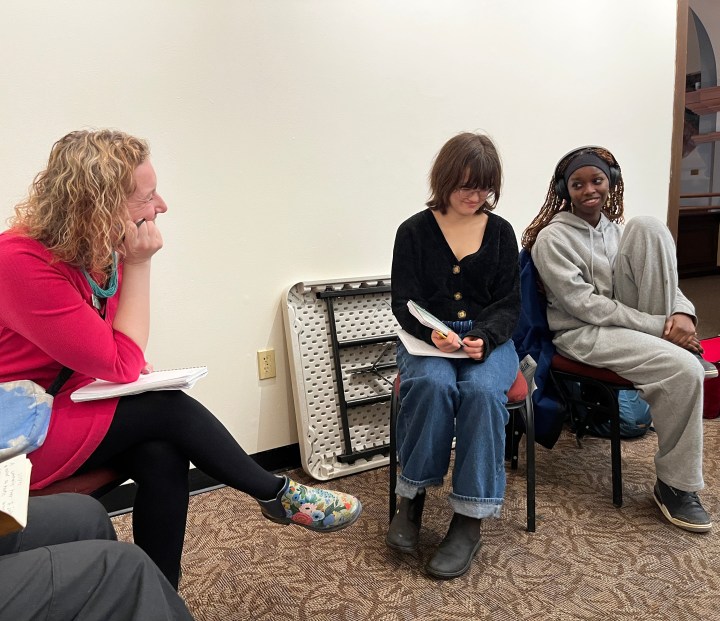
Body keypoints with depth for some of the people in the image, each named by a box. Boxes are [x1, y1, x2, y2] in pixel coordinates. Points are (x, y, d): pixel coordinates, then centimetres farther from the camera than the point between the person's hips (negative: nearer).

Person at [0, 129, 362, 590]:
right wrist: (139, 267, -25)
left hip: (76, 401, 7)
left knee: (164, 459, -20)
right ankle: (279, 495, -2)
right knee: (169, 409, -22)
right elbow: (120, 364, -26)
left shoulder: (106, 248, -3)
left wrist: (137, 365, -10)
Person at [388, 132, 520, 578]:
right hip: (427, 339, -1)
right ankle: (413, 498, -16)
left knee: (482, 390, -32)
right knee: (433, 384, -35)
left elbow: (509, 303, 4)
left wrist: (483, 337, -17)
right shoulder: (414, 231, 3)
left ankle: (469, 520, -22)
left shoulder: (501, 231, 8)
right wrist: (432, 333, -23)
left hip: (488, 338, 1)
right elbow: (405, 303, -1)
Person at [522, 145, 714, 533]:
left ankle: (665, 341, -12)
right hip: (583, 333, -6)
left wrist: (682, 313, -17)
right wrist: (660, 326, -22)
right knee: (685, 369, -28)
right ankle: (674, 484, -7)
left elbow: (663, 276, 7)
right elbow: (586, 306, -18)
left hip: (630, 321, 6)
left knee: (648, 226, -13)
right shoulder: (552, 238, -11)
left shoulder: (616, 227, 11)